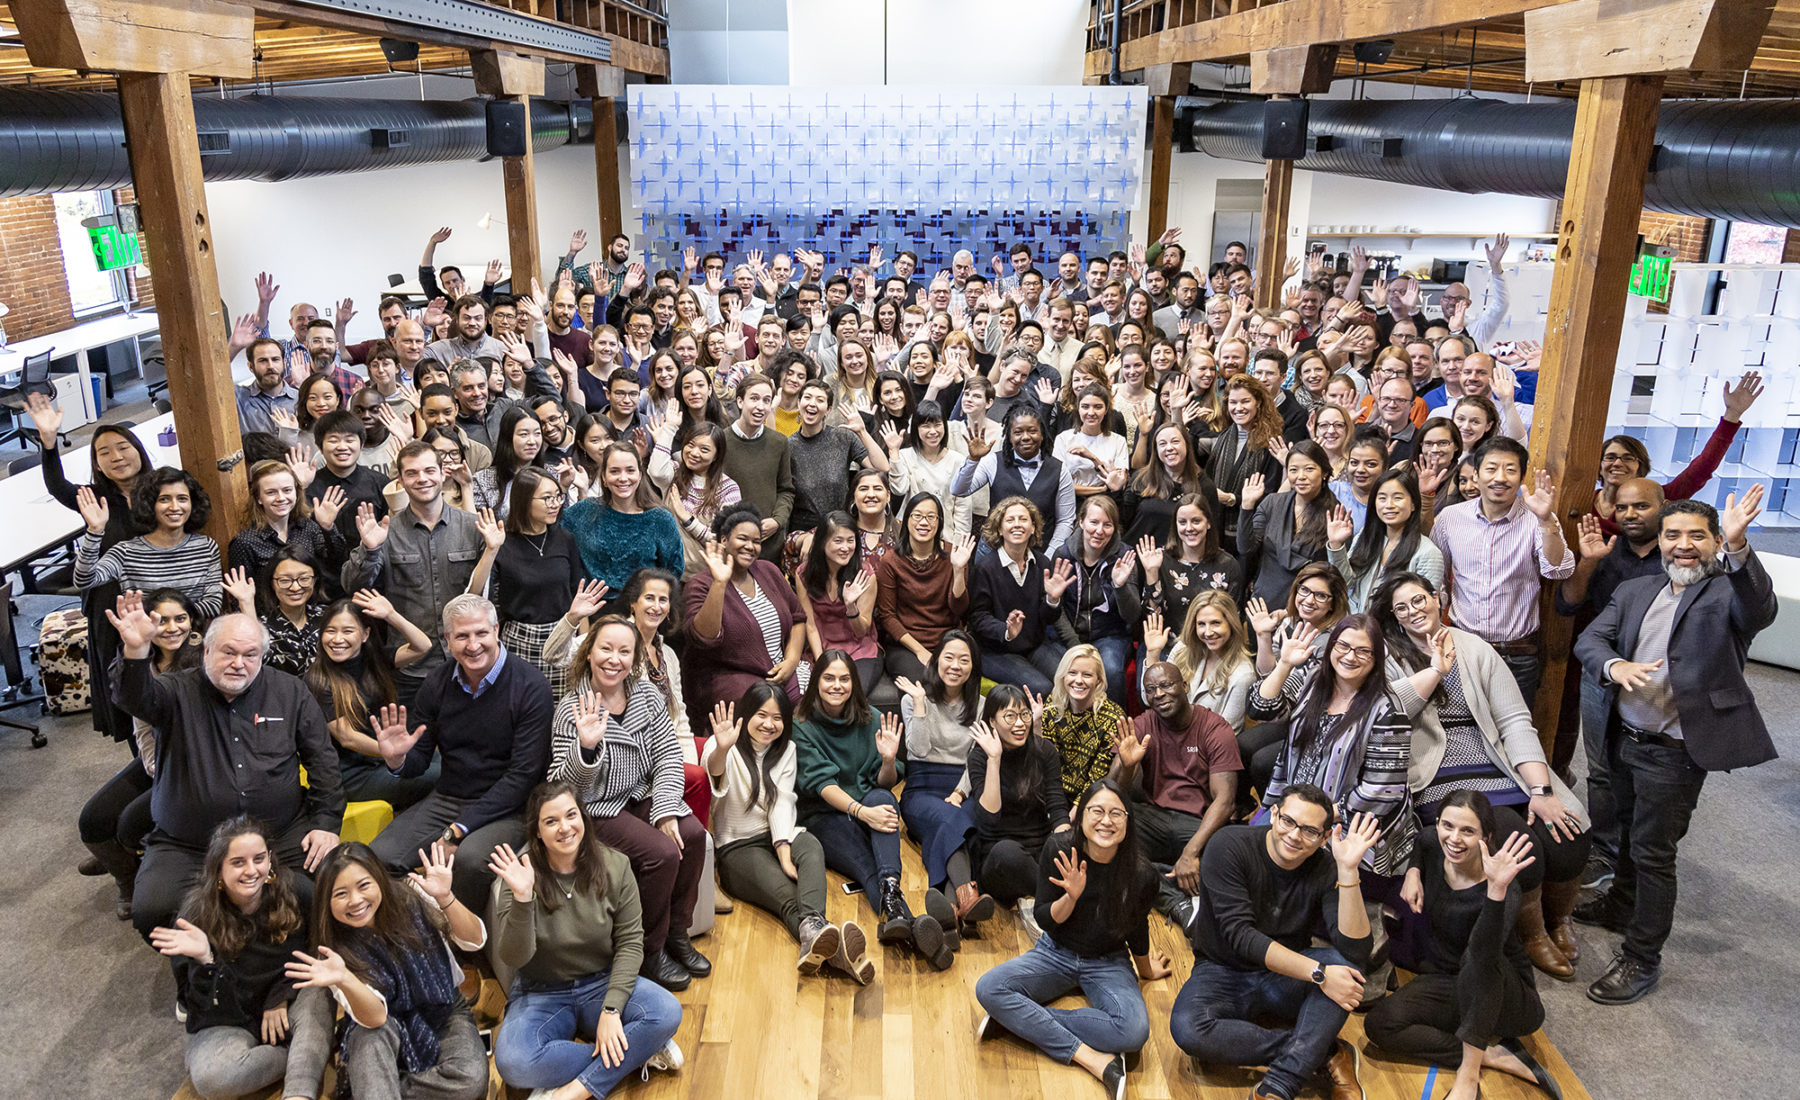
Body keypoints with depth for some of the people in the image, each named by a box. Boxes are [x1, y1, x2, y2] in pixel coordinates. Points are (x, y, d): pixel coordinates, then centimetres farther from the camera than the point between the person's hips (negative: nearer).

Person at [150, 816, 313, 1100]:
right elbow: (206, 1004, -12)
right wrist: (205, 960, -33)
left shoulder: (289, 899, -8)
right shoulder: (198, 914, -12)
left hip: (281, 1010, 2)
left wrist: (279, 1000, -12)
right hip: (225, 1021, -1)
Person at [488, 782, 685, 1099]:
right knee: (513, 1063, -32)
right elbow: (513, 958, -20)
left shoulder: (614, 865, -9)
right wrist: (522, 898, -37)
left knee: (667, 1012, -27)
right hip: (542, 993, -1)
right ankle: (637, 1053, -17)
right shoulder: (521, 874, -13)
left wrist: (611, 1010, -19)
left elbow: (630, 942, -8)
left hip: (602, 983, 1)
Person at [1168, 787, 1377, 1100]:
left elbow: (1355, 953, -22)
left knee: (1345, 966, -28)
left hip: (1286, 978, 2)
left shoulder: (1326, 871, -9)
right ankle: (1327, 1053, -22)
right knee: (1187, 1030, -34)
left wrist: (1349, 870, -30)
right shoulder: (1229, 846, -18)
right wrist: (1317, 974, -31)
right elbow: (1240, 936, -24)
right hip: (1224, 972, -2)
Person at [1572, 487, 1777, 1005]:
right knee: (1630, 833, 25)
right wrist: (1615, 665, -23)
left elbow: (1759, 610, -32)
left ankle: (1642, 959, 17)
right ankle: (1622, 906, 47)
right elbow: (1589, 638, 0)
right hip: (1624, 738, 6)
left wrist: (1737, 545, -48)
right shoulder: (1634, 592, 8)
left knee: (1653, 851, 3)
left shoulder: (1729, 592, -9)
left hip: (1675, 752, -6)